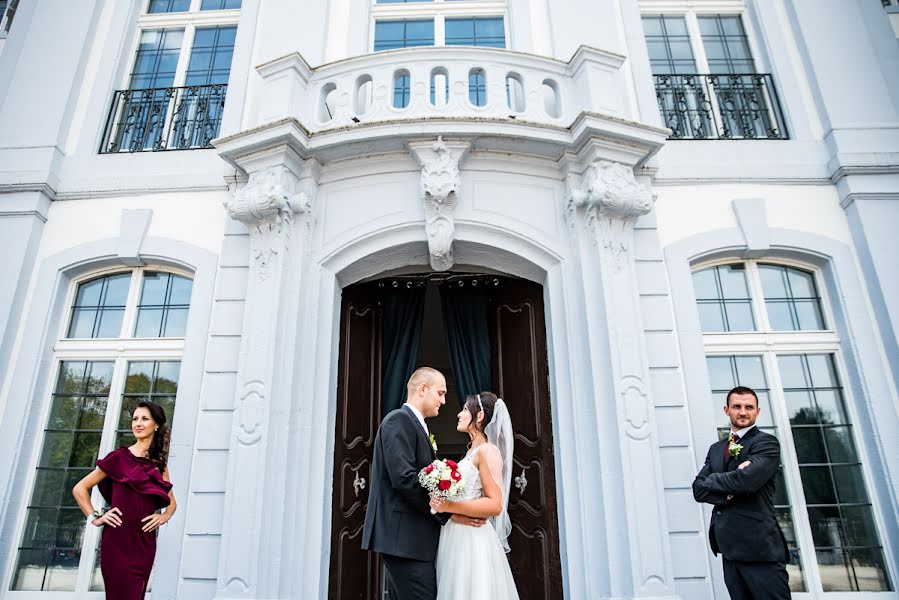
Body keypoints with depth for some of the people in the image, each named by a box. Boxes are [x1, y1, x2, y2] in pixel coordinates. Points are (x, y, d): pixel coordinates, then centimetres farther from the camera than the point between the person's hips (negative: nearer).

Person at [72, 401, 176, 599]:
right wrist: (95, 518, -3)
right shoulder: (119, 457, 0)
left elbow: (171, 502, 22)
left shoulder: (159, 464, 11)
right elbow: (79, 488, 5)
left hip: (145, 542, 4)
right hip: (117, 541, -4)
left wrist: (163, 517, 3)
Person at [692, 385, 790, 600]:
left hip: (760, 546, -6)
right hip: (729, 548, 6)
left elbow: (746, 480, -20)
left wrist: (711, 480, -4)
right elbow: (698, 489, 6)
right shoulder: (716, 448, 15)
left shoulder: (766, 443, -4)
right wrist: (727, 493, -13)